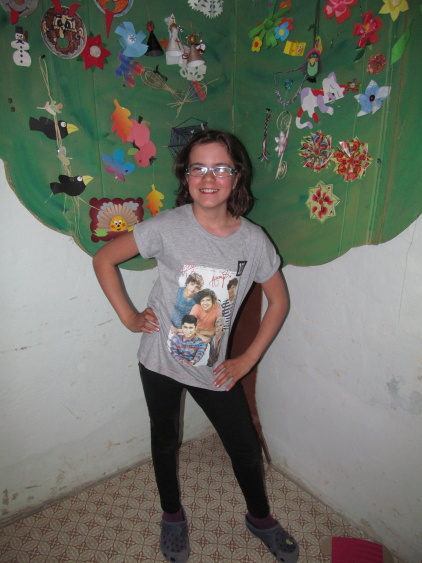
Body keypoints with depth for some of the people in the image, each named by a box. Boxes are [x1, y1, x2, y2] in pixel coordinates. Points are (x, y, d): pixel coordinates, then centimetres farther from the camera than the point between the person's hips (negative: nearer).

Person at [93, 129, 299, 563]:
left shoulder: (253, 240, -12)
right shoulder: (167, 227, -17)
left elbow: (279, 300, 1)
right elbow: (104, 259, -6)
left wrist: (248, 360, -2)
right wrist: (128, 316, -10)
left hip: (215, 368, 1)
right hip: (161, 362, -1)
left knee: (246, 449, 14)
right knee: (165, 441, 20)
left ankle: (259, 517, 47)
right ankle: (172, 516, 50)